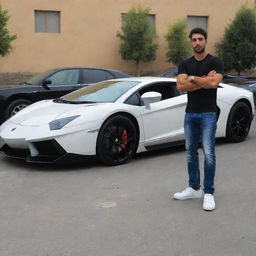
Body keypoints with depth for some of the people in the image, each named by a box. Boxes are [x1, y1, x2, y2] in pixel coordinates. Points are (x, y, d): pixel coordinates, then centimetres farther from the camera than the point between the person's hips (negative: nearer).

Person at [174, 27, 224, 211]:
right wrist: (204, 80, -12)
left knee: (209, 153, -7)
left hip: (208, 114, -5)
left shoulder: (215, 62, -4)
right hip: (190, 114, 5)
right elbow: (180, 86, -6)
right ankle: (194, 188, 22)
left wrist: (193, 78, -9)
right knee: (191, 152, 11)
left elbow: (214, 83, -21)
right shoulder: (185, 64, 9)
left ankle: (208, 193, 1)